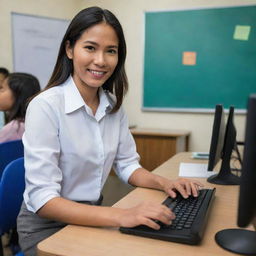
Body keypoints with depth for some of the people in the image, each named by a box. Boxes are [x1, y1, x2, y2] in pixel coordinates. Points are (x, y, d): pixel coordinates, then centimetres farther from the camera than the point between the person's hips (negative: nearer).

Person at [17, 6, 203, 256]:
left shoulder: (113, 105, -1)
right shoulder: (45, 106, -22)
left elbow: (127, 165, 7)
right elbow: (42, 199, -26)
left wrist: (163, 182, -12)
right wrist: (120, 216, -35)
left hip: (91, 218, 6)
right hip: (46, 225, -5)